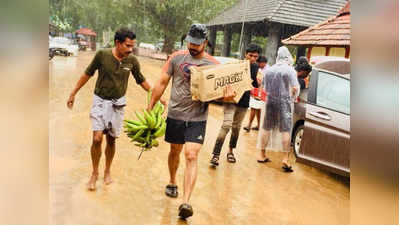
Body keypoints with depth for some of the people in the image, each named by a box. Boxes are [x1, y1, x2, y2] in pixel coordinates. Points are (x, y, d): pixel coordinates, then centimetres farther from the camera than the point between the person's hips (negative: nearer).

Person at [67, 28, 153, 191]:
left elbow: (141, 81, 8)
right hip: (100, 101, -2)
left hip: (118, 103, 2)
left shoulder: (132, 61, -6)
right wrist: (73, 94, 4)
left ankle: (107, 171, 30)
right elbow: (87, 74, 0)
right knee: (97, 138, -10)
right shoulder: (102, 55, -12)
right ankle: (94, 173, 11)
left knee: (111, 140, 8)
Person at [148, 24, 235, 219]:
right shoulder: (177, 57, 1)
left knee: (191, 156, -11)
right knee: (175, 151, 17)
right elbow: (162, 83, 6)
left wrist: (227, 96, -23)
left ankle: (185, 203, -10)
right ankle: (172, 183, 43)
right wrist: (150, 107, 5)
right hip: (175, 115, 2)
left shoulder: (213, 64, -3)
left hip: (197, 118, -2)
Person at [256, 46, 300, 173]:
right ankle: (285, 158, -4)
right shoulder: (290, 70, -5)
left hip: (270, 101, 4)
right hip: (284, 102, -4)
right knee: (286, 130, -1)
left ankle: (262, 155, 21)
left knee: (266, 128, 12)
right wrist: (293, 98, 7)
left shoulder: (269, 70, 8)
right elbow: (295, 88, -10)